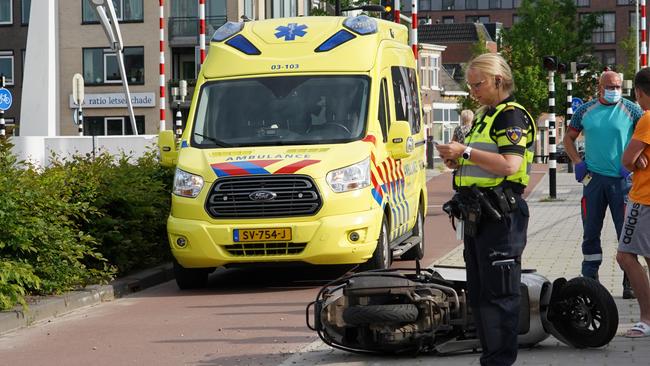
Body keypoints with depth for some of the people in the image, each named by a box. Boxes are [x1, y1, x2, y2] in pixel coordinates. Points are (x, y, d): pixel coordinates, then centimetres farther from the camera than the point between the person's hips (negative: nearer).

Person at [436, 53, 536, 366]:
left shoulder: (511, 116, -9)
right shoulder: (484, 117, 21)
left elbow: (509, 165, -22)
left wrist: (466, 152, -19)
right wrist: (457, 161, 10)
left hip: (500, 216, -10)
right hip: (476, 216, 10)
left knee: (499, 294, -8)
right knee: (478, 294, 13)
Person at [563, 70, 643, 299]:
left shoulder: (631, 110, 0)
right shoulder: (585, 111, 7)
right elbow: (569, 137, 18)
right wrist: (577, 162, 6)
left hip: (622, 178, -2)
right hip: (594, 178, 3)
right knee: (591, 232, 8)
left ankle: (630, 283, 3)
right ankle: (590, 279, 18)